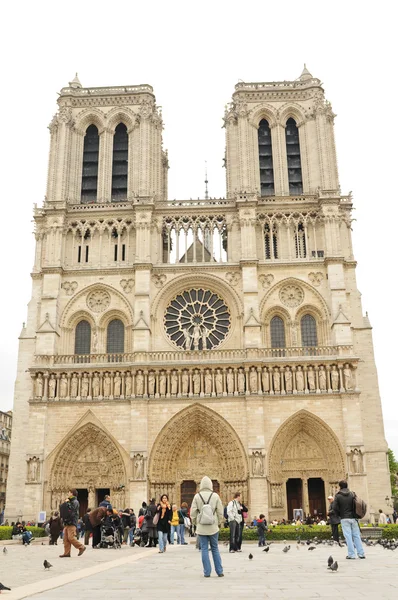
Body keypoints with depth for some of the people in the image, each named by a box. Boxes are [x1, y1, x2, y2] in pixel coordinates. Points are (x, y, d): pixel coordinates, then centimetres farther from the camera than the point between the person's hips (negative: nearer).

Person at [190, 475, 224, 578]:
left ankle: (207, 572, 6)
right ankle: (219, 571, 13)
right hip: (213, 527, 1)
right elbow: (220, 511, 0)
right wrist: (219, 523, 13)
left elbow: (193, 512, -3)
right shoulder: (215, 496, -3)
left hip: (201, 527, -1)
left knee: (204, 549, 6)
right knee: (215, 549, 11)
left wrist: (195, 523, 12)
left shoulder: (197, 496, -5)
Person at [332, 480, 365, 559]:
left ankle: (351, 554, -2)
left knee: (348, 536, -1)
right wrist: (355, 514, 11)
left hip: (344, 518, -3)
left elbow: (334, 507, -9)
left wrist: (339, 514, 7)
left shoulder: (338, 496, -4)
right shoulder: (352, 494, 3)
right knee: (356, 535, 8)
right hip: (353, 517, 3)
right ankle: (361, 553, 8)